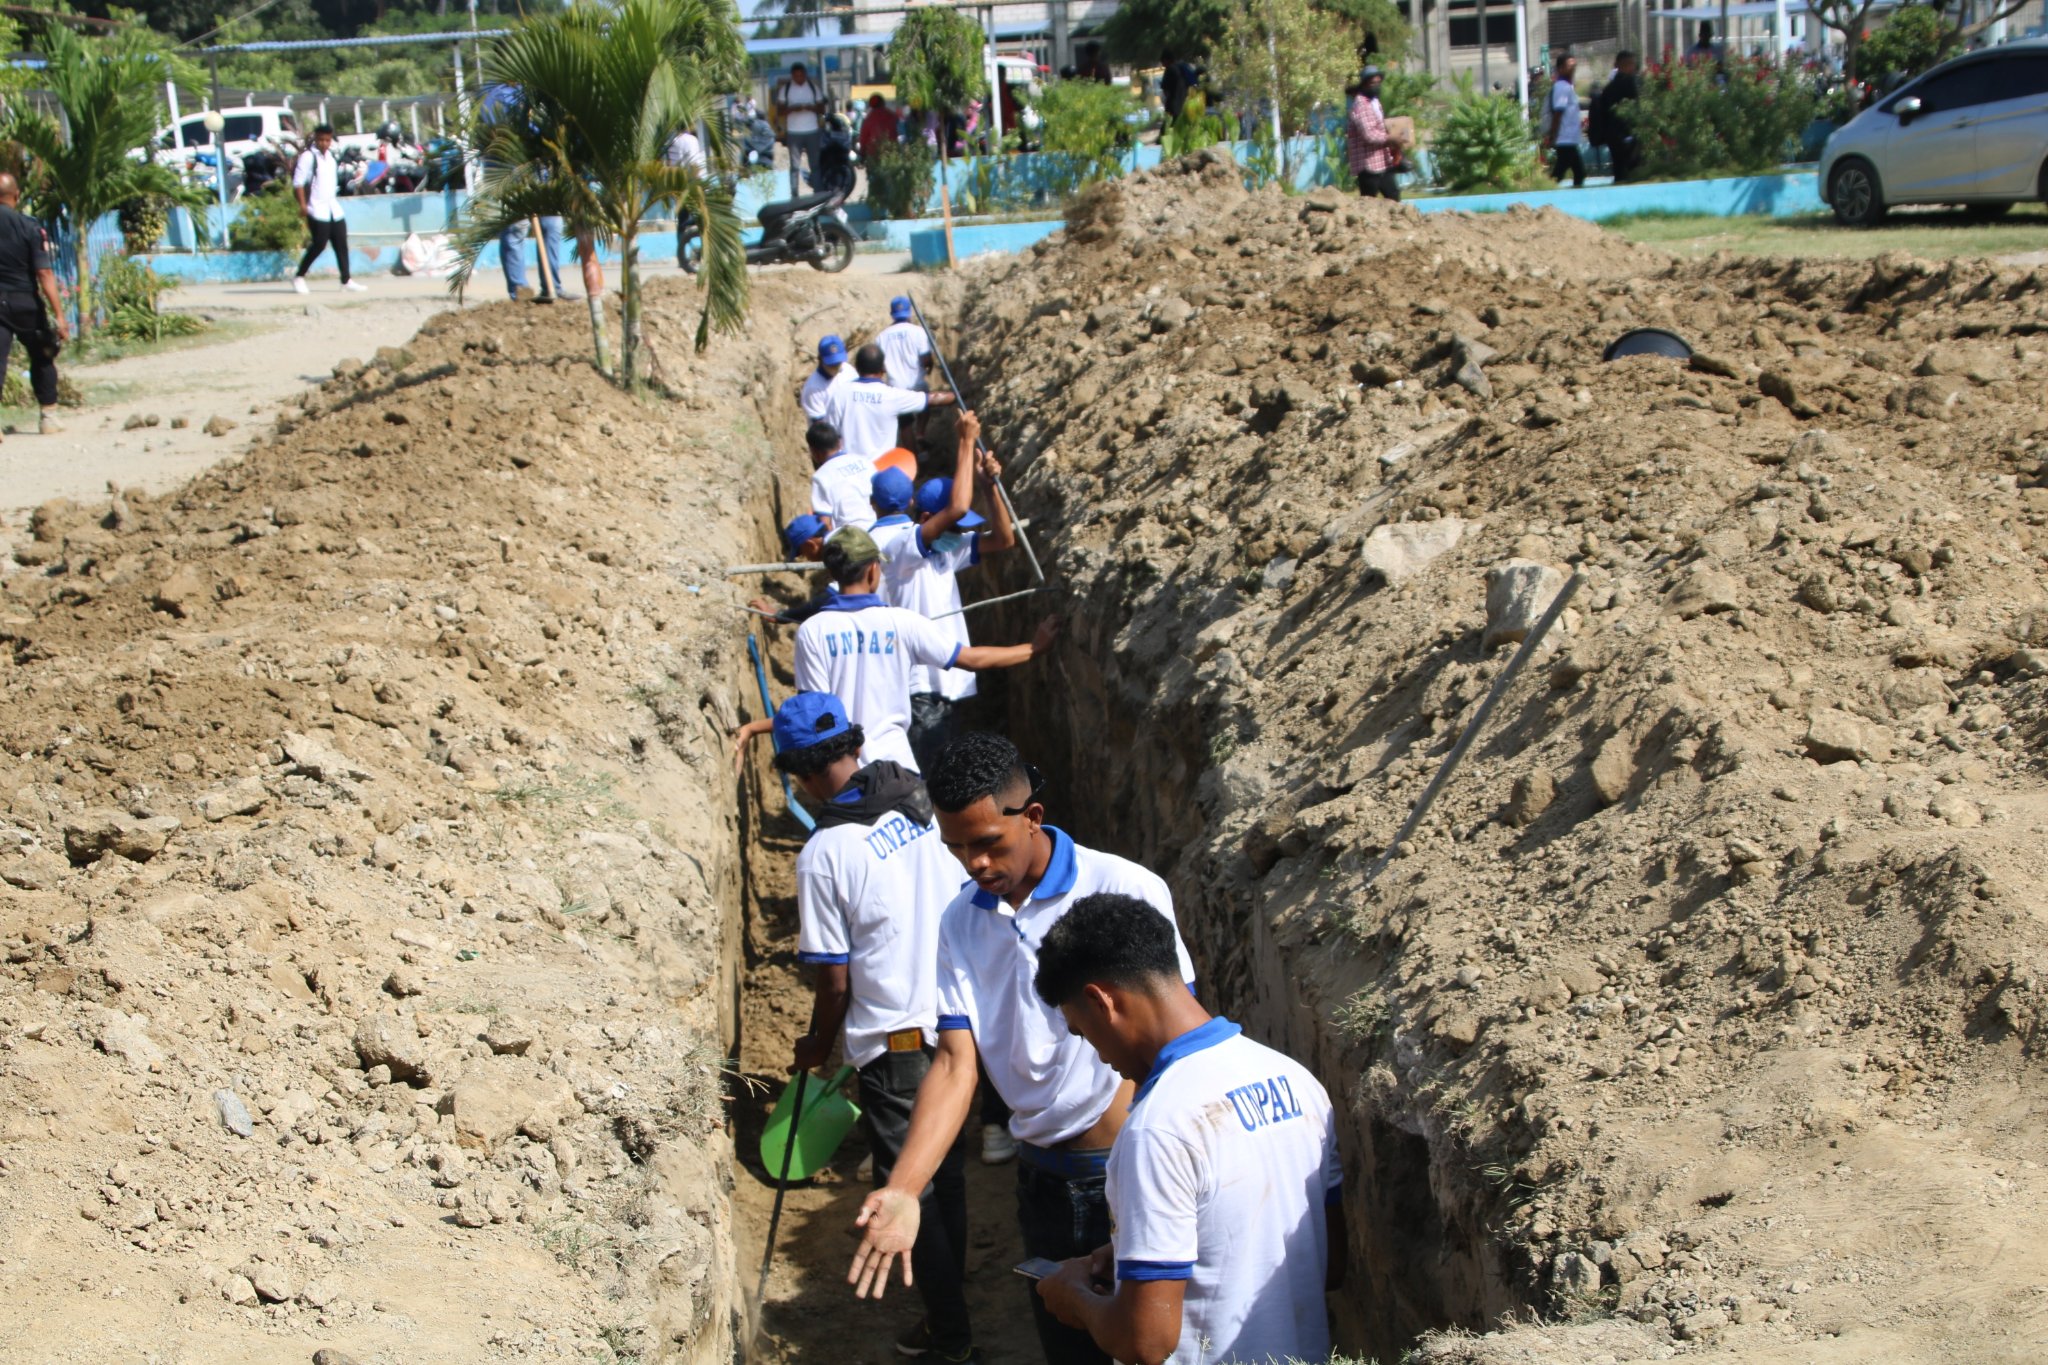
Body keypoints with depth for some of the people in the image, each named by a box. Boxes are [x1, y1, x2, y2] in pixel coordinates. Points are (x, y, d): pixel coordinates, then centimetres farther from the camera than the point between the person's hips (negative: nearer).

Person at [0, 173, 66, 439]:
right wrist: (59, 314, -12)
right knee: (42, 357, 17)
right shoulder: (30, 227, -6)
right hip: (25, 302, 0)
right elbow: (45, 273, -11)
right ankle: (48, 417, 19)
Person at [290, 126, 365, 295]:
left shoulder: (331, 155, 13)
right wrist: (303, 204, -19)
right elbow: (298, 181, -13)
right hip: (317, 208, -7)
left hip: (333, 206, 8)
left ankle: (346, 280, 7)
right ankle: (299, 277, 3)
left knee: (341, 244, 3)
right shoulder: (308, 156, -10)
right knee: (319, 244, -10)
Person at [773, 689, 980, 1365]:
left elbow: (835, 980, -11)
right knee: (948, 1175, 20)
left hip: (896, 1043, -6)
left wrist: (817, 1047, 8)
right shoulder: (930, 801, -1)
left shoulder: (825, 852, -16)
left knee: (911, 1190, 7)